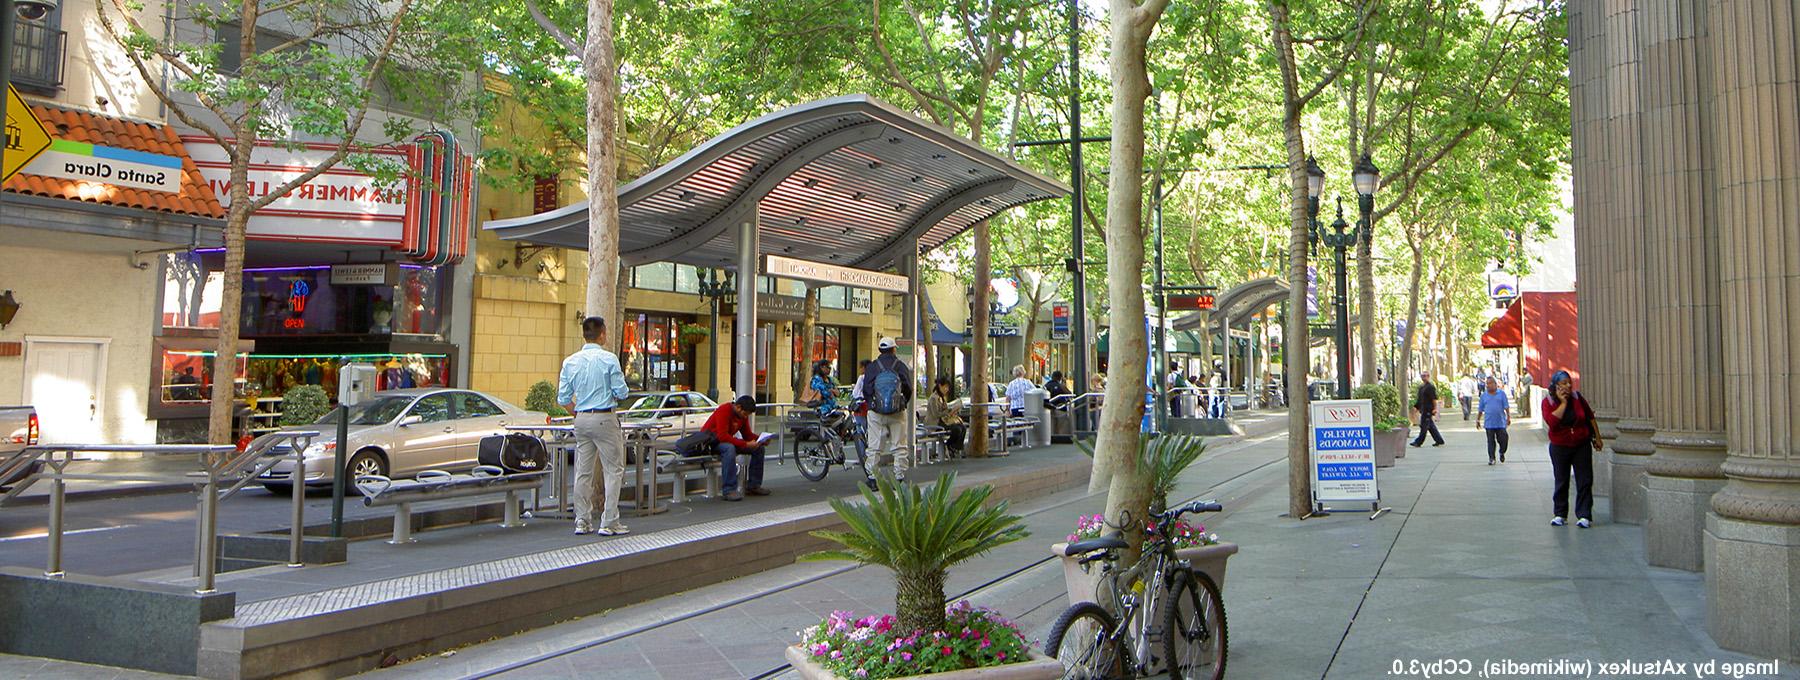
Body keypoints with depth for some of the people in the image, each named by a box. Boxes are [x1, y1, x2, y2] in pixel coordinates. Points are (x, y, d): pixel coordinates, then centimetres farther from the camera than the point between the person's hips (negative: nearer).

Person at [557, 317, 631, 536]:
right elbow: (621, 392, -9)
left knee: (583, 472, 11)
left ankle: (582, 521, 14)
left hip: (581, 420, 5)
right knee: (613, 470, 1)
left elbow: (563, 398, 6)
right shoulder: (609, 359, -10)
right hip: (604, 418, -5)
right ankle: (609, 522, -2)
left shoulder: (570, 361, 5)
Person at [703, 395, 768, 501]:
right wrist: (746, 444, -36)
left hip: (727, 440, 8)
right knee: (729, 448, -41)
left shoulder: (742, 414, 0)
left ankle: (753, 486, 2)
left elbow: (747, 434, 6)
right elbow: (722, 436, -34)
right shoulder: (724, 411, -26)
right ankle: (729, 491, -39)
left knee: (759, 448, -4)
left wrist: (760, 439, -15)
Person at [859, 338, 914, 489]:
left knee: (874, 447, 5)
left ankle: (872, 479, 6)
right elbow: (909, 389, 1)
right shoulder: (901, 366, -1)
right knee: (900, 447, 6)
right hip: (897, 413, 0)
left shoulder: (872, 367, -1)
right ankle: (899, 479, 6)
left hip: (876, 413, 0)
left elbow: (866, 390, 0)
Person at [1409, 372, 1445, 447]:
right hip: (1423, 409, 10)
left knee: (1424, 425, -5)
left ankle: (1418, 442, -2)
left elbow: (1434, 399, -16)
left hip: (1428, 410, -10)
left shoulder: (1430, 387, -13)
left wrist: (1435, 409, -19)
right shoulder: (1421, 387, 14)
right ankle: (1439, 440, 20)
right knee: (1431, 426, 13)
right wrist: (1416, 406, 18)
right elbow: (1419, 399, 20)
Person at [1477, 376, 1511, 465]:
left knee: (1503, 439, 1)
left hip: (1500, 422, -1)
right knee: (1491, 441, 2)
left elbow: (1506, 407, 3)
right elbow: (1481, 409, 12)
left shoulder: (1501, 394, 3)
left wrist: (1508, 417, -5)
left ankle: (1502, 453, 28)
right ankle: (1491, 458, 8)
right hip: (1489, 423, 1)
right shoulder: (1484, 395, 8)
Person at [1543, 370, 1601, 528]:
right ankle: (1559, 514, 17)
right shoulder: (1548, 402, -8)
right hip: (1559, 447, -1)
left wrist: (1597, 438, 11)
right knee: (1561, 482, 7)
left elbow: (1590, 417, 9)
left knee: (1585, 482, -2)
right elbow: (1552, 422, -25)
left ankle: (1584, 515, 1)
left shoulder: (1577, 397, -2)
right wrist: (1563, 403, -21)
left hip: (1582, 445, 1)